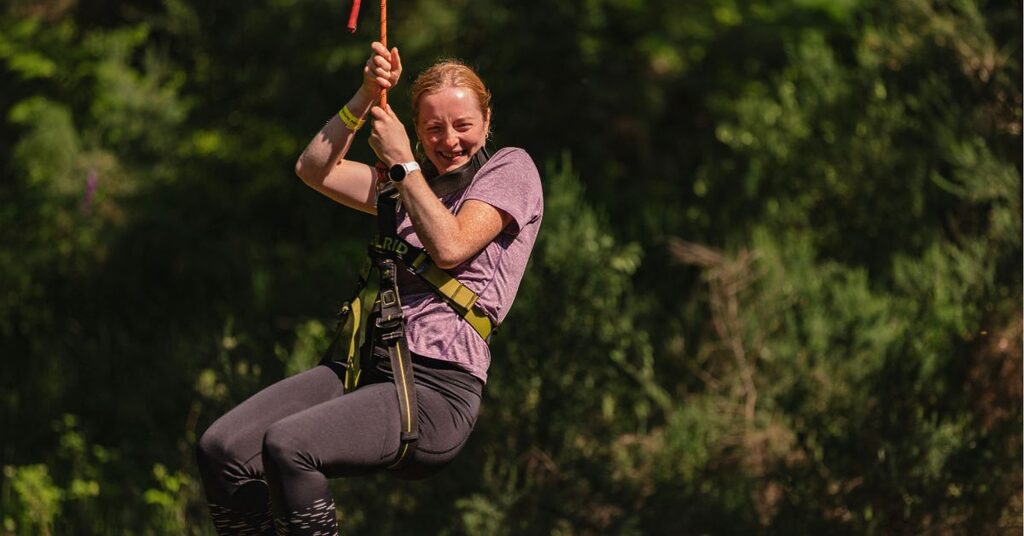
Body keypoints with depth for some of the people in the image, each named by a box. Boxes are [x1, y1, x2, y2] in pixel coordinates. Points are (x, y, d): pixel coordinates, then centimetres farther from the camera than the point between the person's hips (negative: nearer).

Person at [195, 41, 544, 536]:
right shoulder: (408, 184, 25)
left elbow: (450, 248, -9)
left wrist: (403, 161, -3)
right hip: (368, 364, 7)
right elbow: (313, 170, 15)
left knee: (286, 445, -32)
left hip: (438, 388, -7)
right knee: (220, 449, -17)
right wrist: (365, 98, 5)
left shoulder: (511, 169, 7)